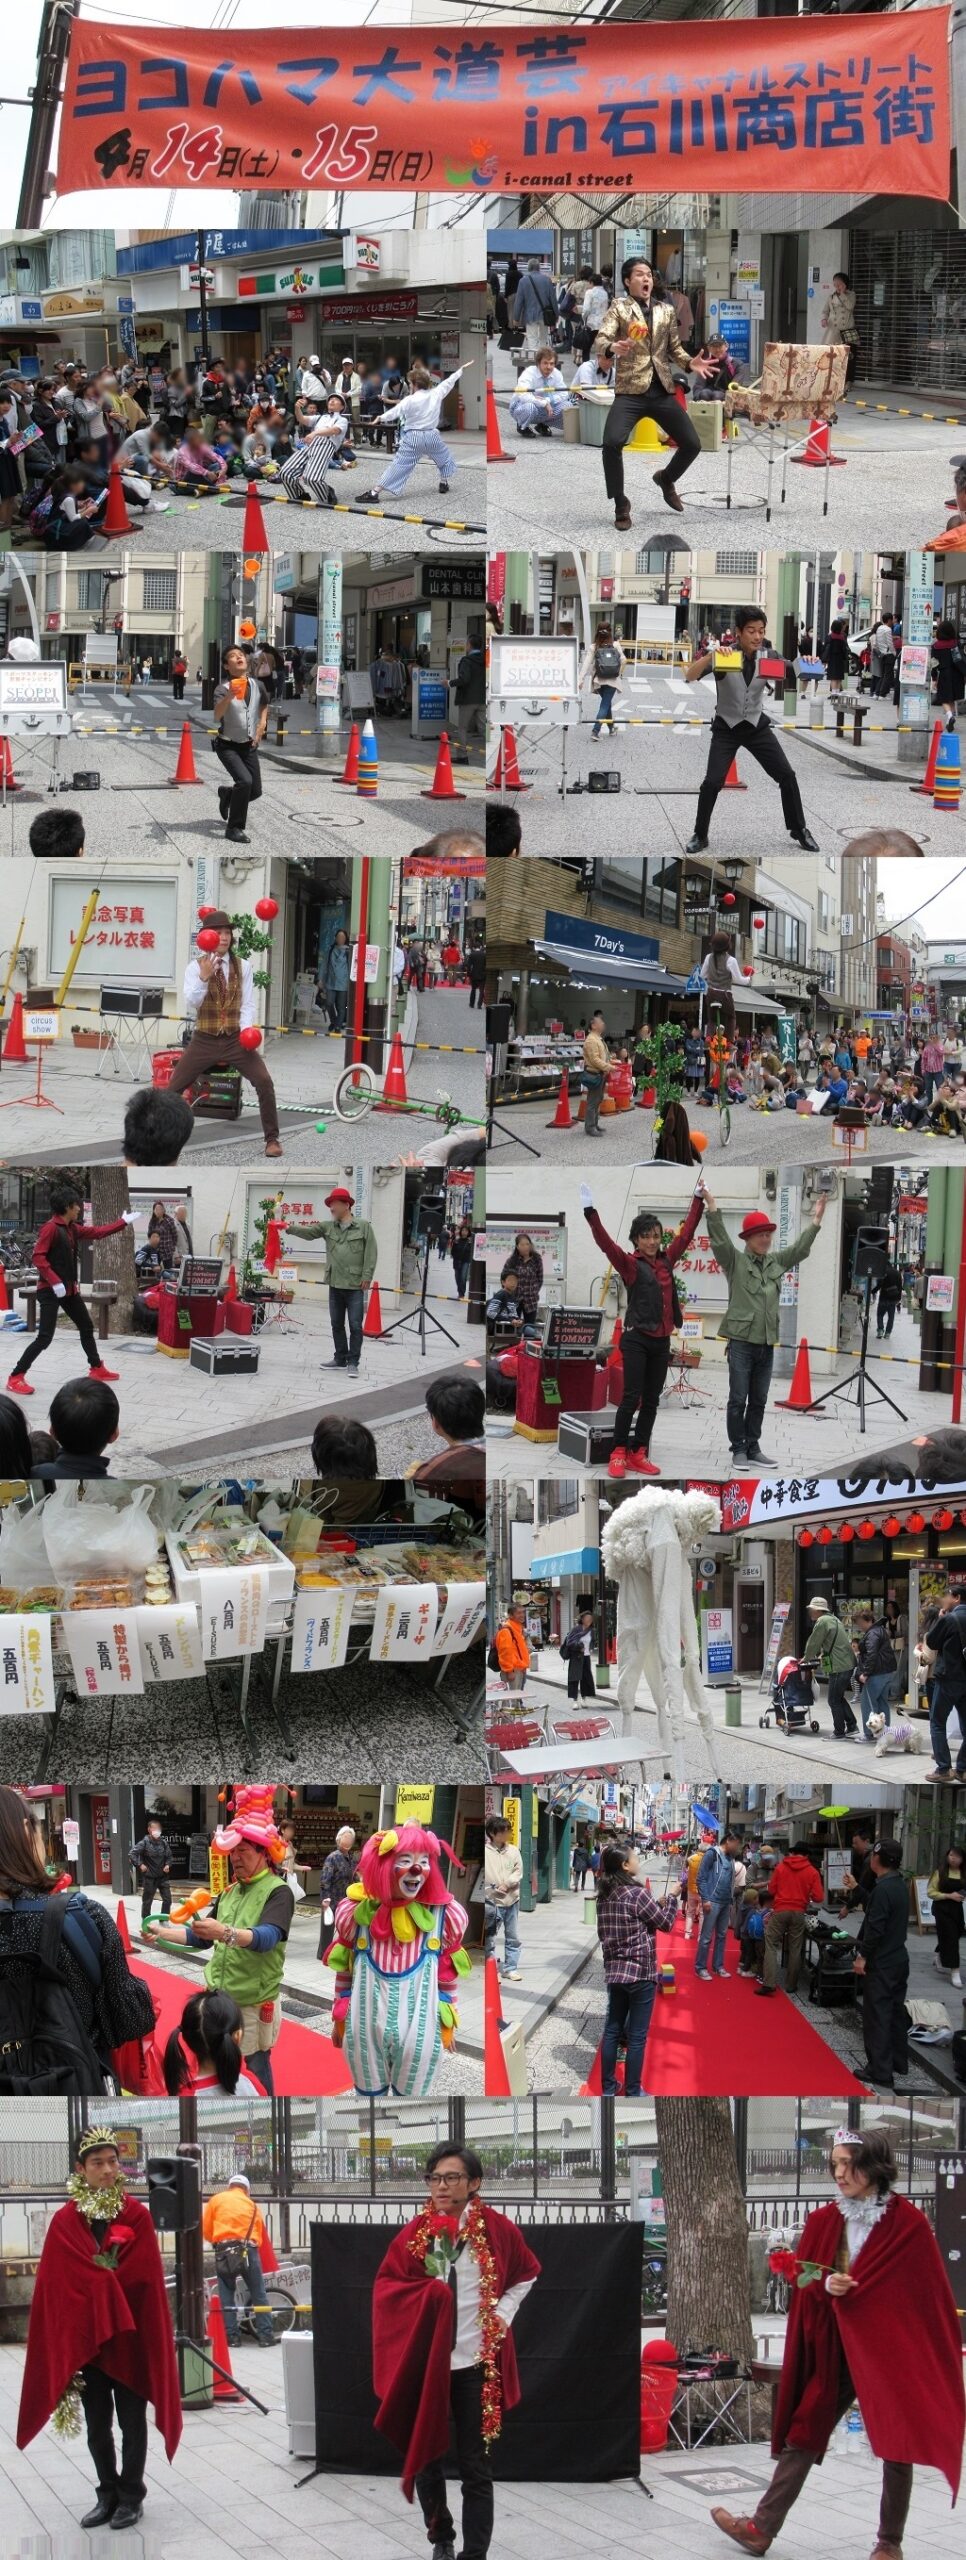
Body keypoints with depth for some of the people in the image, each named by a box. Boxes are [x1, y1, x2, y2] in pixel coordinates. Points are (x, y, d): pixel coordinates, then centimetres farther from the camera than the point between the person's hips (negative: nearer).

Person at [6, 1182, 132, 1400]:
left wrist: (123, 1222, 25)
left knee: (86, 1327, 20)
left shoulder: (72, 1228, 9)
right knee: (45, 1337, -13)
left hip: (69, 1289, 9)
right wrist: (54, 1282, -29)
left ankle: (97, 1369, 37)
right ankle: (16, 1377, -9)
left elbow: (97, 1233, 23)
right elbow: (37, 1257, -23)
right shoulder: (51, 1228, -18)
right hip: (51, 1291, -9)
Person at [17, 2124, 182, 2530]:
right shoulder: (64, 2222, 0)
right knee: (97, 2425, 10)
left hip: (129, 2337, -2)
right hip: (83, 2337, 2)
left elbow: (145, 2279, -7)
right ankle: (108, 2493, 23)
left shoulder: (137, 2215, -4)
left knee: (132, 2422, 5)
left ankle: (131, 2496, 16)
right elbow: (53, 2284, -1)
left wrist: (96, 2282, -11)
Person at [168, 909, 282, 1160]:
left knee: (264, 1082, -16)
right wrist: (204, 978, -29)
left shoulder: (243, 967, 3)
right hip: (204, 1040, -1)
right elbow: (190, 1005, -14)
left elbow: (247, 1005, 3)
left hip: (235, 1039, 1)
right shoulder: (195, 967, -3)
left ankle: (272, 1139, -3)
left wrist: (247, 1030, -16)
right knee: (174, 1087, -4)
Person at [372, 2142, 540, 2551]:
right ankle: (441, 2540, 32)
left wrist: (503, 2312, 2)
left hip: (477, 2365, -1)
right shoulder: (414, 2234, 1)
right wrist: (429, 2294, -16)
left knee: (476, 2470, -1)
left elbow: (526, 2274, 16)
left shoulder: (496, 2229, -1)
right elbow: (386, 2288, -1)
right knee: (425, 2459, 11)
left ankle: (475, 2554, 2)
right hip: (424, 2363, 2)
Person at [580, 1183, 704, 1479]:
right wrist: (590, 1212, -31)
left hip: (661, 1341, 6)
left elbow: (686, 1233, 17)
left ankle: (638, 1455, 12)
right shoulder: (630, 1264, -7)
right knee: (632, 1397, -8)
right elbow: (606, 1243, -20)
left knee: (652, 1400, 7)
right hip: (637, 1340, -6)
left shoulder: (666, 1260, 8)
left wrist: (699, 1199, 19)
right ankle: (618, 1454, 0)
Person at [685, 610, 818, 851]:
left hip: (757, 725, 3)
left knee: (787, 775, -2)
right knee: (712, 782, -15)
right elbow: (689, 677, -30)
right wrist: (710, 656, -49)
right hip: (726, 727, -3)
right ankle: (700, 836, 4)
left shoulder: (767, 656, -7)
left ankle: (799, 831, 15)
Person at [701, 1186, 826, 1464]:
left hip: (766, 1344, 5)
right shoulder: (735, 1261, -3)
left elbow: (800, 1247, 17)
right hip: (741, 1341, -5)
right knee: (738, 1400, -2)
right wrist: (711, 1205, -26)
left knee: (758, 1401, 9)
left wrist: (816, 1219, 9)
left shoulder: (776, 1263, 13)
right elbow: (720, 1238, -15)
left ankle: (752, 1448, 15)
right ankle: (738, 1449, 4)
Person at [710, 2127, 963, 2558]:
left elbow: (928, 2292, -5)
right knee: (803, 2436, 3)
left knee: (897, 2444, 4)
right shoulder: (823, 2222, 4)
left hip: (892, 2349, -4)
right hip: (835, 2351, 4)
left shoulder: (908, 2224, -8)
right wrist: (826, 2285, -15)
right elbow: (803, 2282, 6)